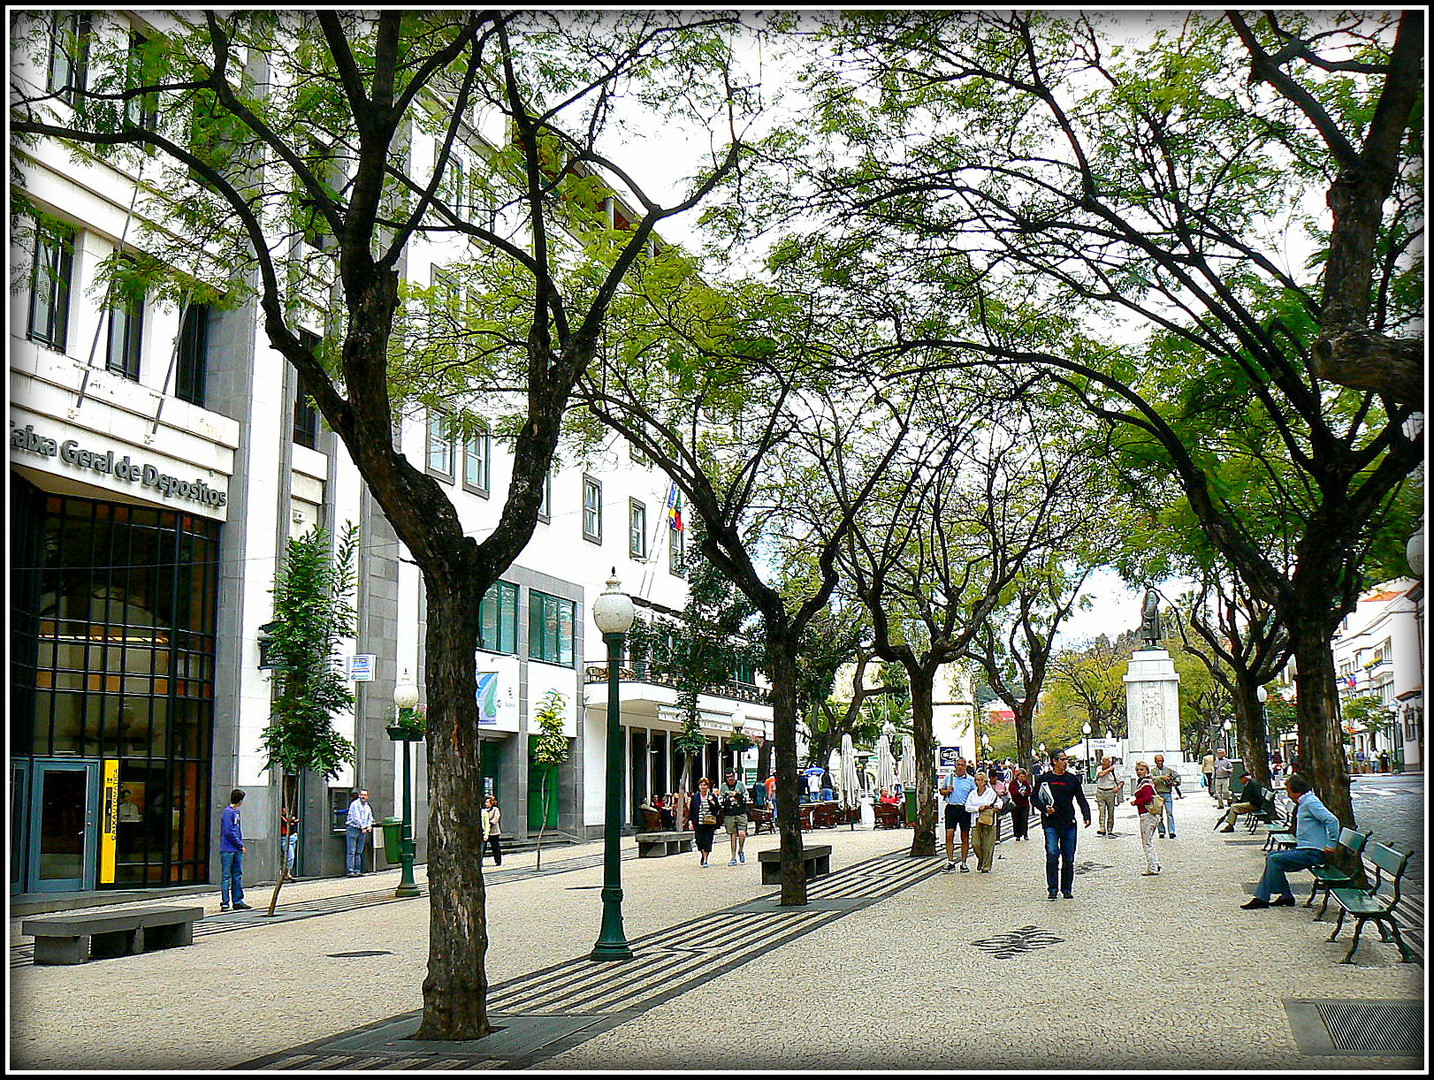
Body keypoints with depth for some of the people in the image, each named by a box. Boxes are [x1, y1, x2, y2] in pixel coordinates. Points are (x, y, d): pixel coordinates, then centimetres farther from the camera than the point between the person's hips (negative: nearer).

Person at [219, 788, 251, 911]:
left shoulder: (236, 812, 14)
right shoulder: (228, 812, -13)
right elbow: (229, 832, -17)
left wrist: (240, 844, 10)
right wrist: (240, 845, -11)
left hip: (237, 850, 9)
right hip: (228, 850, -9)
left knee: (238, 875, 11)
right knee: (226, 876, -3)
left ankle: (238, 901, 16)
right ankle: (225, 903, 0)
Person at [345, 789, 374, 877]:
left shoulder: (367, 807, 16)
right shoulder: (355, 804, -5)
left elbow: (370, 818, 19)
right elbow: (355, 817, -13)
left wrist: (369, 826, -1)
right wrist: (362, 826, -18)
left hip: (362, 831, 6)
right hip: (353, 829, -6)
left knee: (359, 852, 6)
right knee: (352, 851, -7)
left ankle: (357, 871, 9)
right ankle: (350, 871, -9)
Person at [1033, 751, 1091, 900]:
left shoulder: (1072, 779, 10)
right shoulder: (1044, 779, 3)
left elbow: (1081, 800, 10)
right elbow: (1034, 798, 8)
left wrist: (1086, 816, -5)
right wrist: (1045, 808, -10)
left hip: (1069, 824, 3)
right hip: (1050, 823, -3)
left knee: (1069, 858, 6)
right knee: (1052, 855, -12)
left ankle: (1066, 889, 16)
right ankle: (1052, 889, -7)